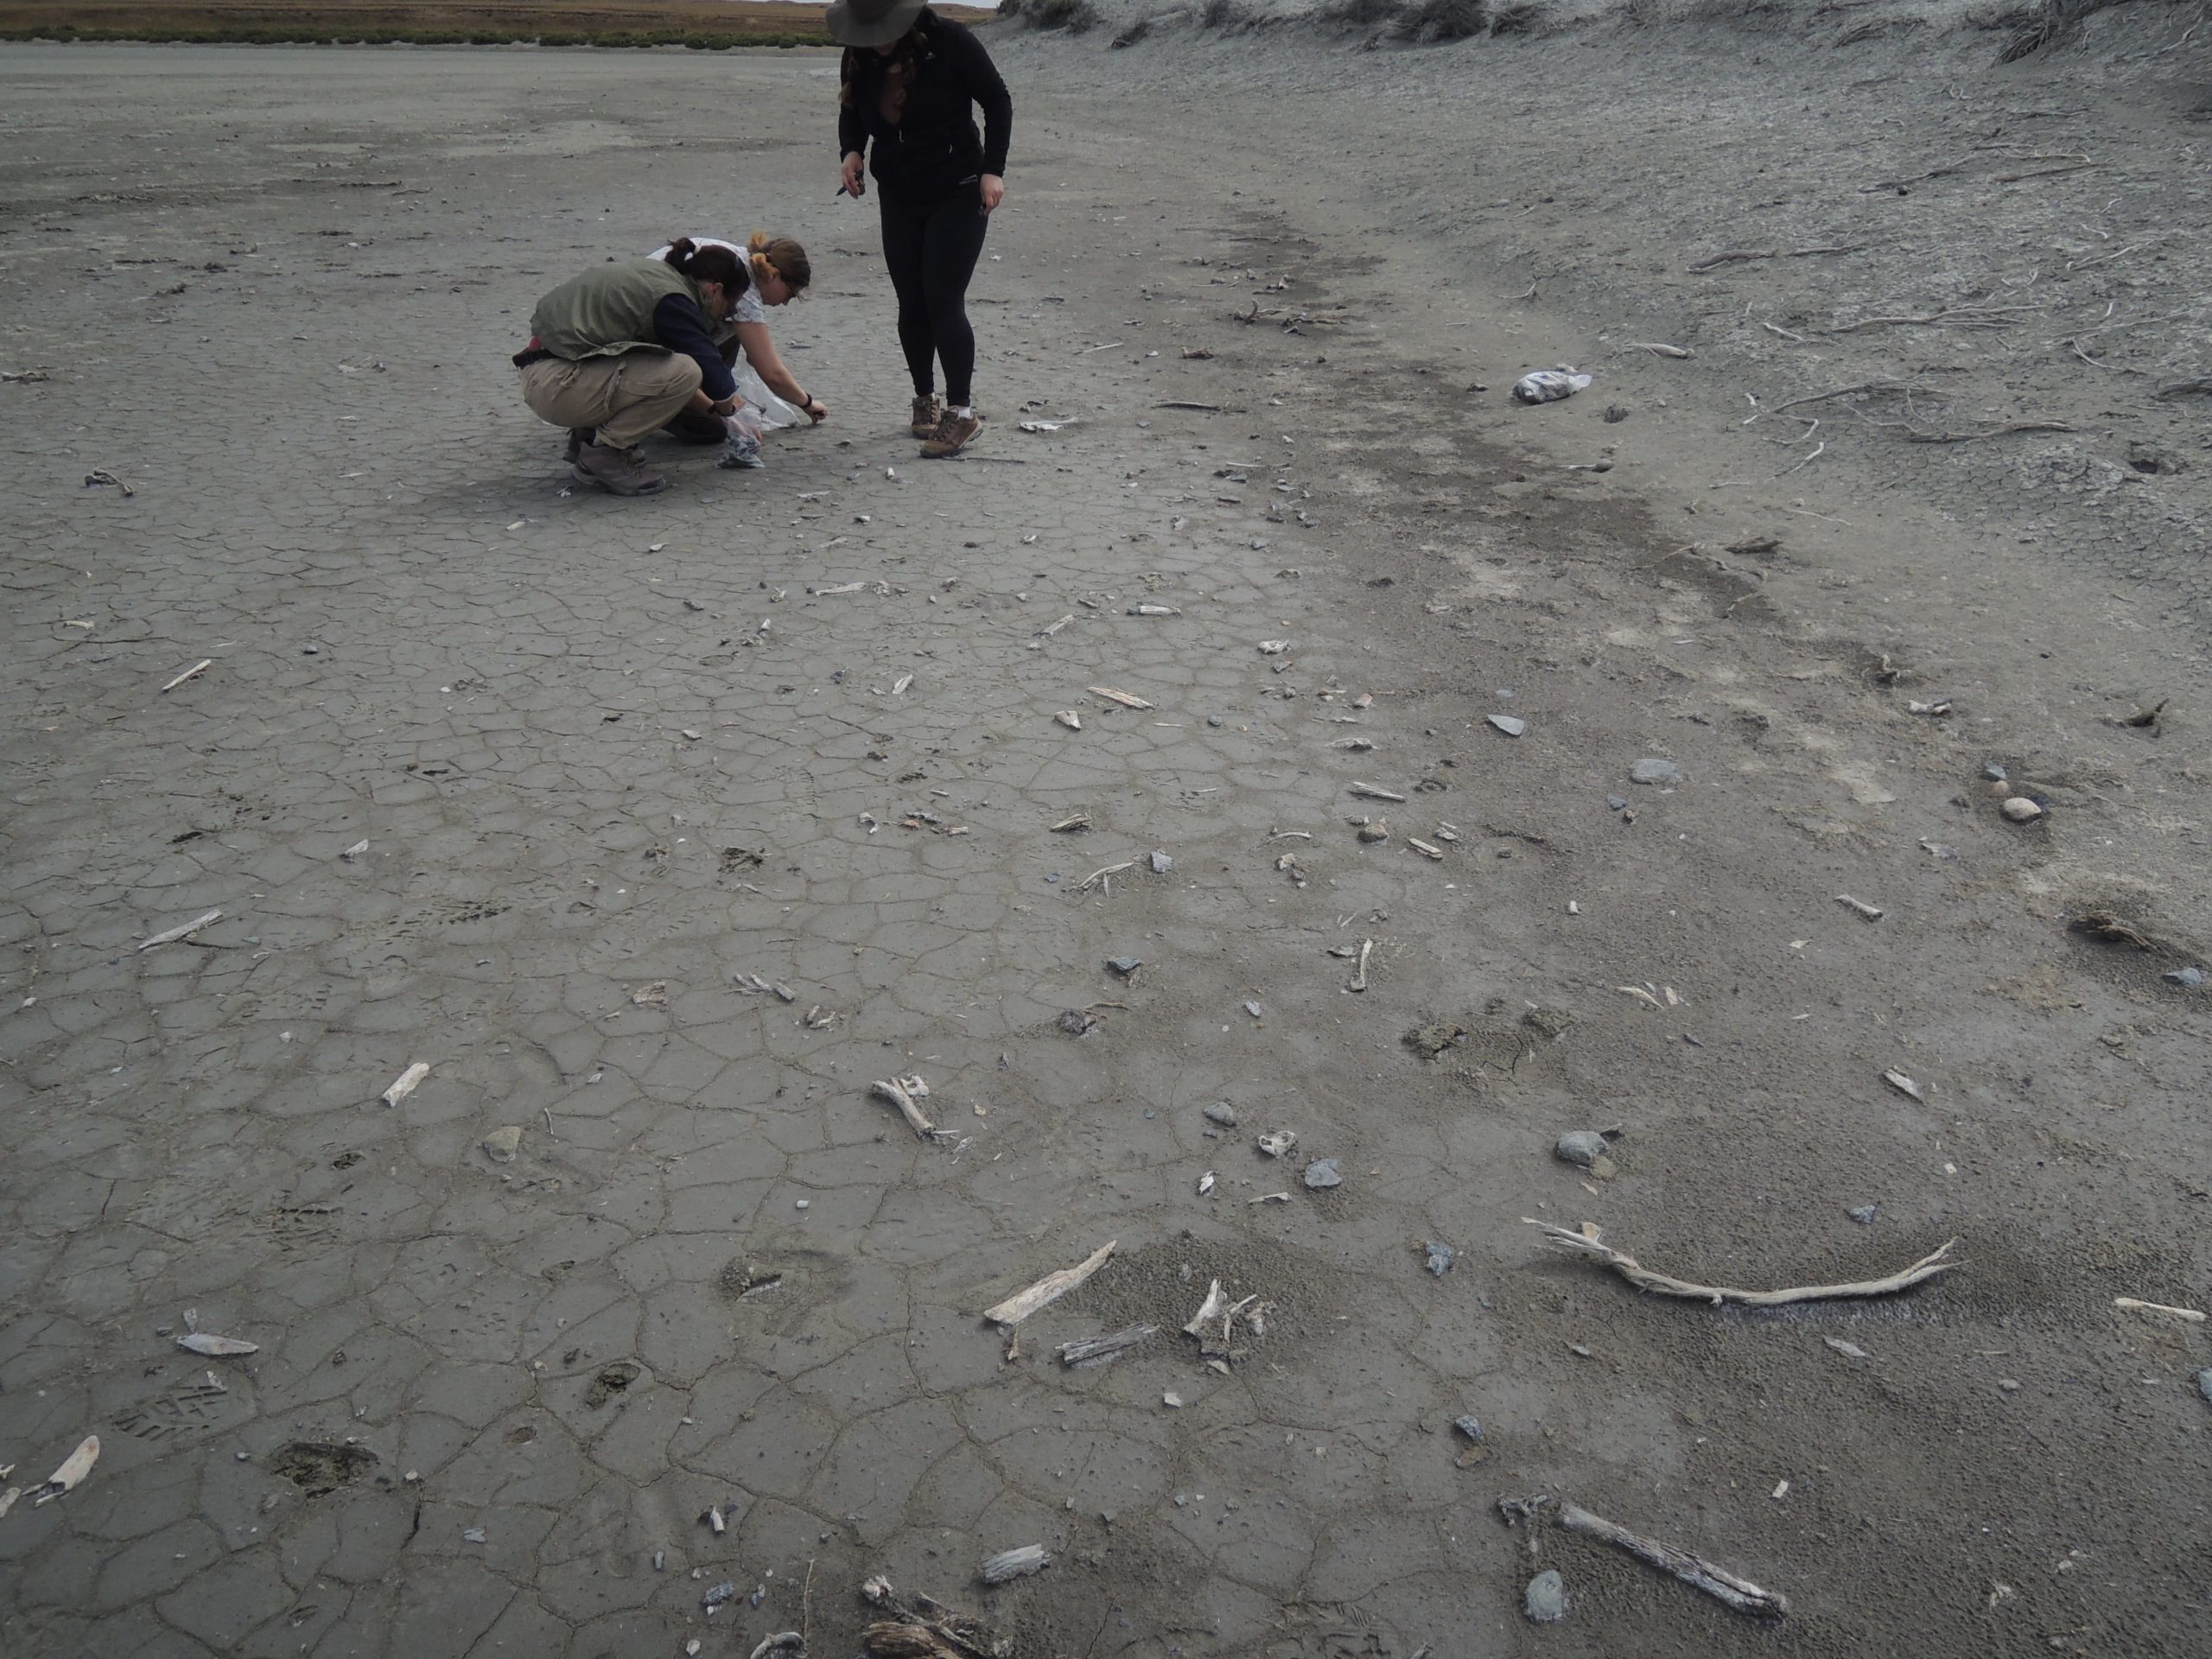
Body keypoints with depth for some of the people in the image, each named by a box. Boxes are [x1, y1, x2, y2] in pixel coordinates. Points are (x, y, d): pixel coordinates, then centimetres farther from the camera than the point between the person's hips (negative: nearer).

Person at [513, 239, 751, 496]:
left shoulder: (657, 274, 17)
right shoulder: (672, 298, -13)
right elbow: (714, 374, -13)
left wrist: (713, 409, 30)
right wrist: (727, 407, 8)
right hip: (556, 386, -10)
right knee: (684, 372, -20)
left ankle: (588, 434, 13)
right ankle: (601, 450, -7)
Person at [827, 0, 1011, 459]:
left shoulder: (949, 41, -16)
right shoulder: (858, 56, -4)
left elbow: (997, 101, -7)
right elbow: (852, 113, 13)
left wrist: (993, 170, -15)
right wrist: (851, 150, -8)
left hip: (957, 194, -5)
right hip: (898, 197, 5)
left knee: (943, 301, -12)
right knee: (912, 304, 7)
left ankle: (961, 411, -6)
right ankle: (925, 400, 22)